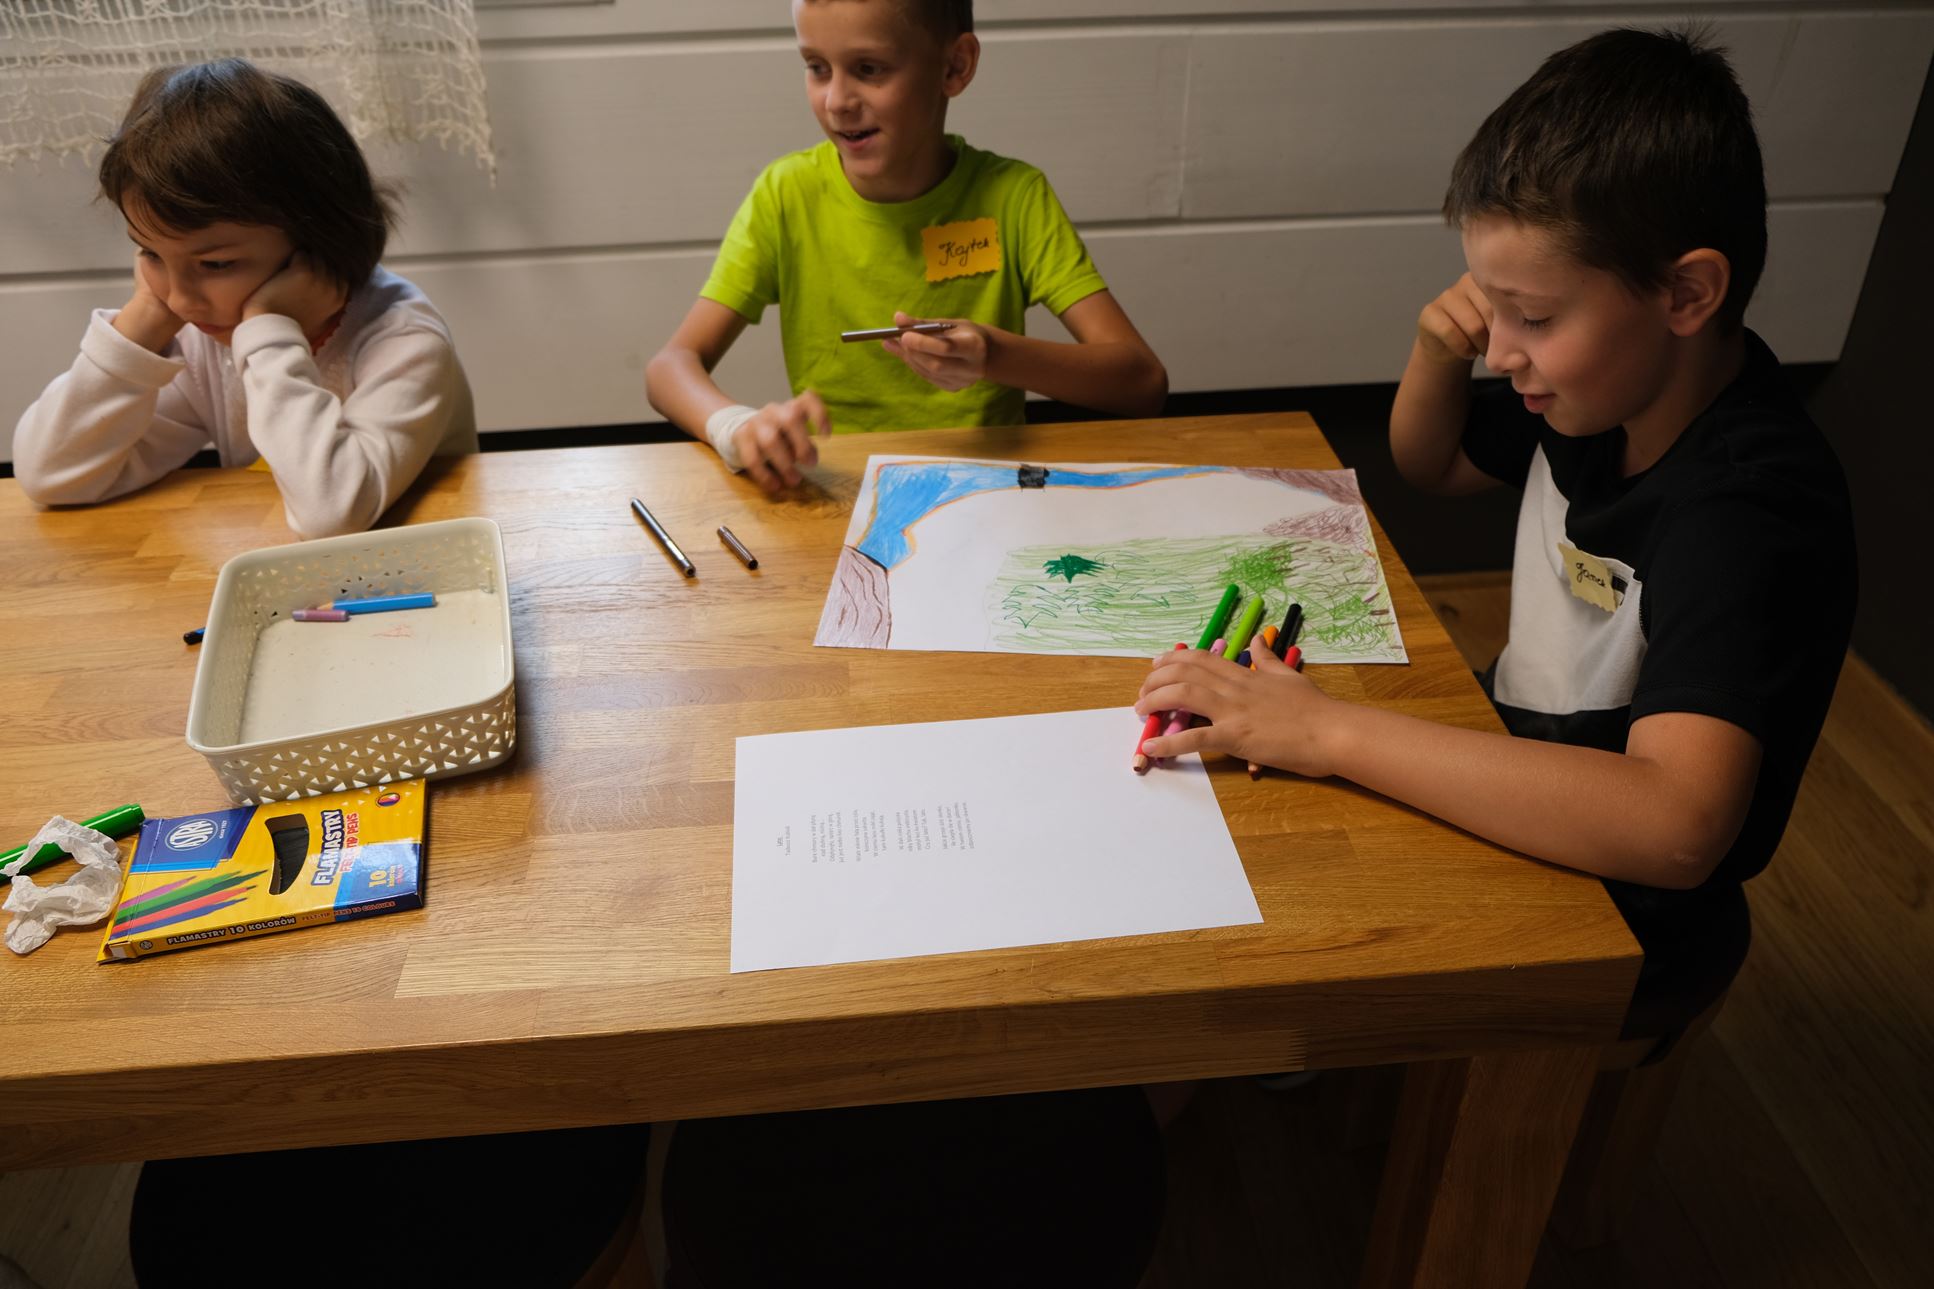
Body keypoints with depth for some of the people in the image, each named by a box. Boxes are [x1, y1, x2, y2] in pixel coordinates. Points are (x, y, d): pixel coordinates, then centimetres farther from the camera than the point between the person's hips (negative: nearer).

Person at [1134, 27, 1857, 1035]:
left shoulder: (1750, 511, -32)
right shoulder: (1601, 388, -7)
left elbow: (1675, 828, -45)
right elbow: (1431, 466, 13)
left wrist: (1331, 732, -44)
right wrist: (1437, 352, -10)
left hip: (1618, 939, -7)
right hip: (1520, 807, 7)